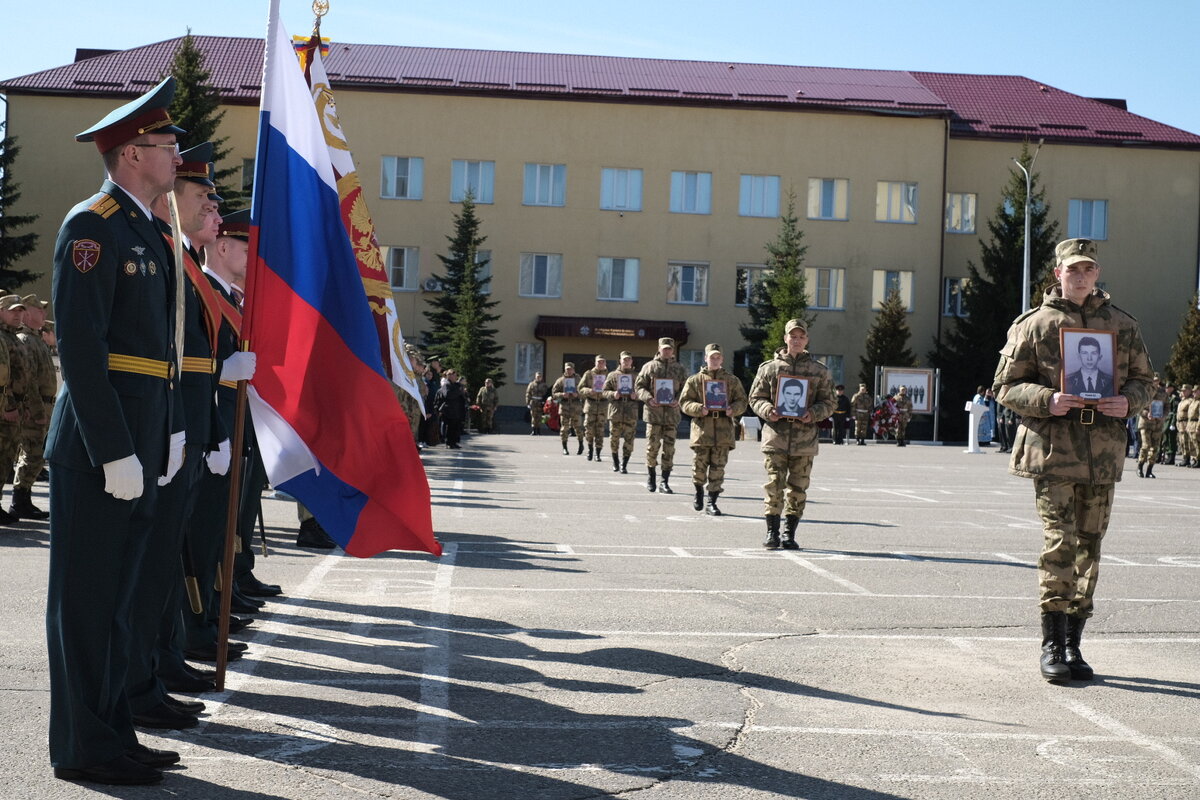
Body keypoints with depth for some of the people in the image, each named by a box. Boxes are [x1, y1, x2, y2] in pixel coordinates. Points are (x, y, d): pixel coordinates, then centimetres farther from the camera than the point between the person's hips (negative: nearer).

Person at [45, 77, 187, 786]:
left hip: (141, 447, 9)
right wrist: (116, 451, -21)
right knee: (87, 600, 0)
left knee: (117, 597, 14)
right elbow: (80, 347, -19)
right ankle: (85, 748, 10)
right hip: (99, 451, -9)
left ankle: (114, 735, 24)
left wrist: (172, 431, 14)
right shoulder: (93, 227, -12)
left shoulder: (148, 234, 17)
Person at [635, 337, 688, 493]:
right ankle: (651, 477, 17)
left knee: (669, 448, 0)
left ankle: (664, 482, 5)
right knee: (652, 445, 0)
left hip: (672, 412, 2)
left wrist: (678, 400, -8)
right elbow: (639, 386, 5)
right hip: (653, 411, -1)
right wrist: (648, 398, -13)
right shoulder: (649, 366, 6)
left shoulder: (680, 369, 12)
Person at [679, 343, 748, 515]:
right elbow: (684, 402, 3)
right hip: (702, 428, -1)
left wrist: (733, 409, -10)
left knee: (718, 467, -1)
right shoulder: (694, 380, 7)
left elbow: (742, 401, 12)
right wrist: (698, 409, -15)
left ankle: (711, 502, 5)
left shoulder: (732, 380, 12)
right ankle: (699, 493, 29)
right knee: (699, 465, 2)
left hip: (724, 430, 1)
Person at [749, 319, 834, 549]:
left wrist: (813, 414, -11)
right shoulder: (769, 368, 8)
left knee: (798, 489, 5)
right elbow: (755, 397, 10)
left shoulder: (819, 370, 10)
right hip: (775, 436, -1)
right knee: (774, 486, -4)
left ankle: (789, 533, 15)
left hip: (805, 438, 1)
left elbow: (828, 403, 10)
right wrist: (767, 410, -11)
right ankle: (772, 532, 4)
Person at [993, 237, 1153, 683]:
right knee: (1059, 542, -10)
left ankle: (1072, 644, 18)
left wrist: (1128, 401, -4)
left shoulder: (1122, 325, 13)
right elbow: (1008, 385, 2)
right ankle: (1052, 644, -1)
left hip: (1104, 451, 4)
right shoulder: (1034, 324, 3)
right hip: (1052, 449, -3)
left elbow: (1142, 379, 19)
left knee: (1089, 546, 7)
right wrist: (1047, 400, -16)